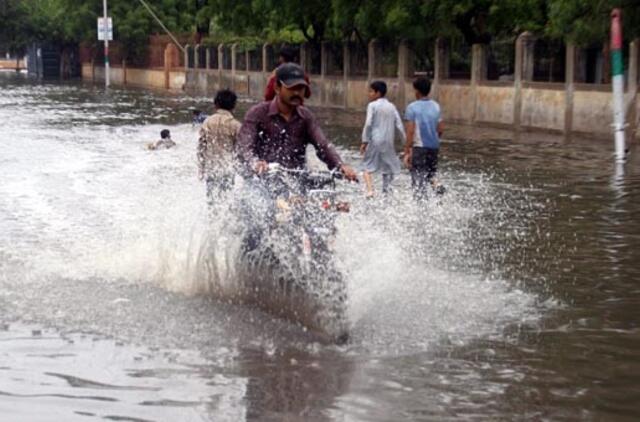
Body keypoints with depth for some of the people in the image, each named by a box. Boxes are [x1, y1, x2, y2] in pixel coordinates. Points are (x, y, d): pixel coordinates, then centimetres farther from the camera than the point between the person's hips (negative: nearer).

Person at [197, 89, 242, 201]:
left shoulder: (207, 122, 2)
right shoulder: (235, 125, -6)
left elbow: (201, 147, 3)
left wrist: (201, 170, 10)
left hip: (210, 169, 3)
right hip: (228, 170, -3)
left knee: (212, 198, 10)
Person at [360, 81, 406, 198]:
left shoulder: (372, 105, -4)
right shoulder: (391, 106, 10)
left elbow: (368, 124, -13)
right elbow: (399, 125, 6)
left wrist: (365, 141, -10)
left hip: (375, 140, -4)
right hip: (388, 142, 4)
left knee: (367, 167, 4)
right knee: (388, 169, 16)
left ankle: (370, 190, -14)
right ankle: (386, 190, 12)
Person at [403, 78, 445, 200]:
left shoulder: (412, 107, -9)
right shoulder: (436, 106, 6)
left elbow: (410, 131, -13)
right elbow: (441, 129, 8)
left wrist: (407, 152, -11)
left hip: (419, 147, -5)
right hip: (434, 147, 5)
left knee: (418, 180, 1)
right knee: (431, 172, 25)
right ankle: (436, 185, -2)